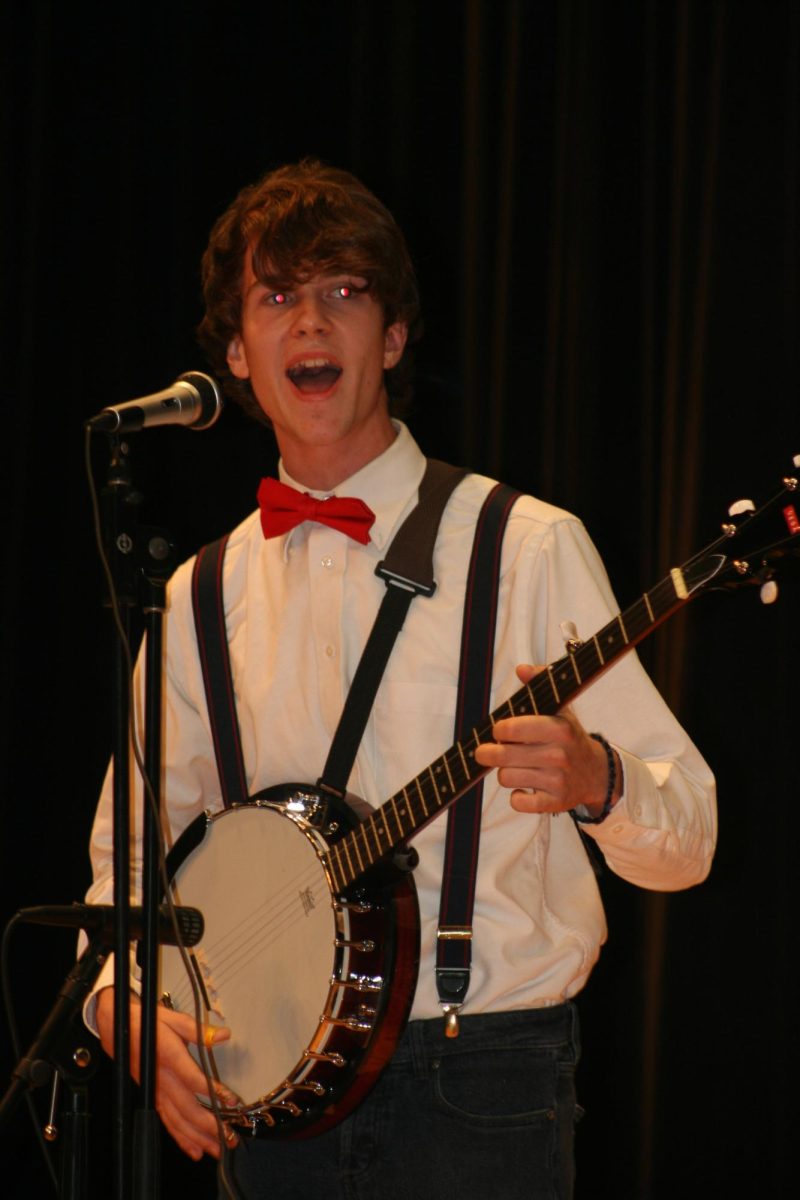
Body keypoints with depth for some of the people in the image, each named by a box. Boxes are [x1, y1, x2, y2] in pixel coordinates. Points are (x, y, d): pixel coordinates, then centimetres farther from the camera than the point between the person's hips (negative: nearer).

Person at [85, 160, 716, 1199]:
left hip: (481, 1082, -3)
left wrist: (594, 781, -27)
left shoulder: (526, 548, -3)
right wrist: (121, 998, -4)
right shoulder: (203, 599, 8)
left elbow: (686, 841, -6)